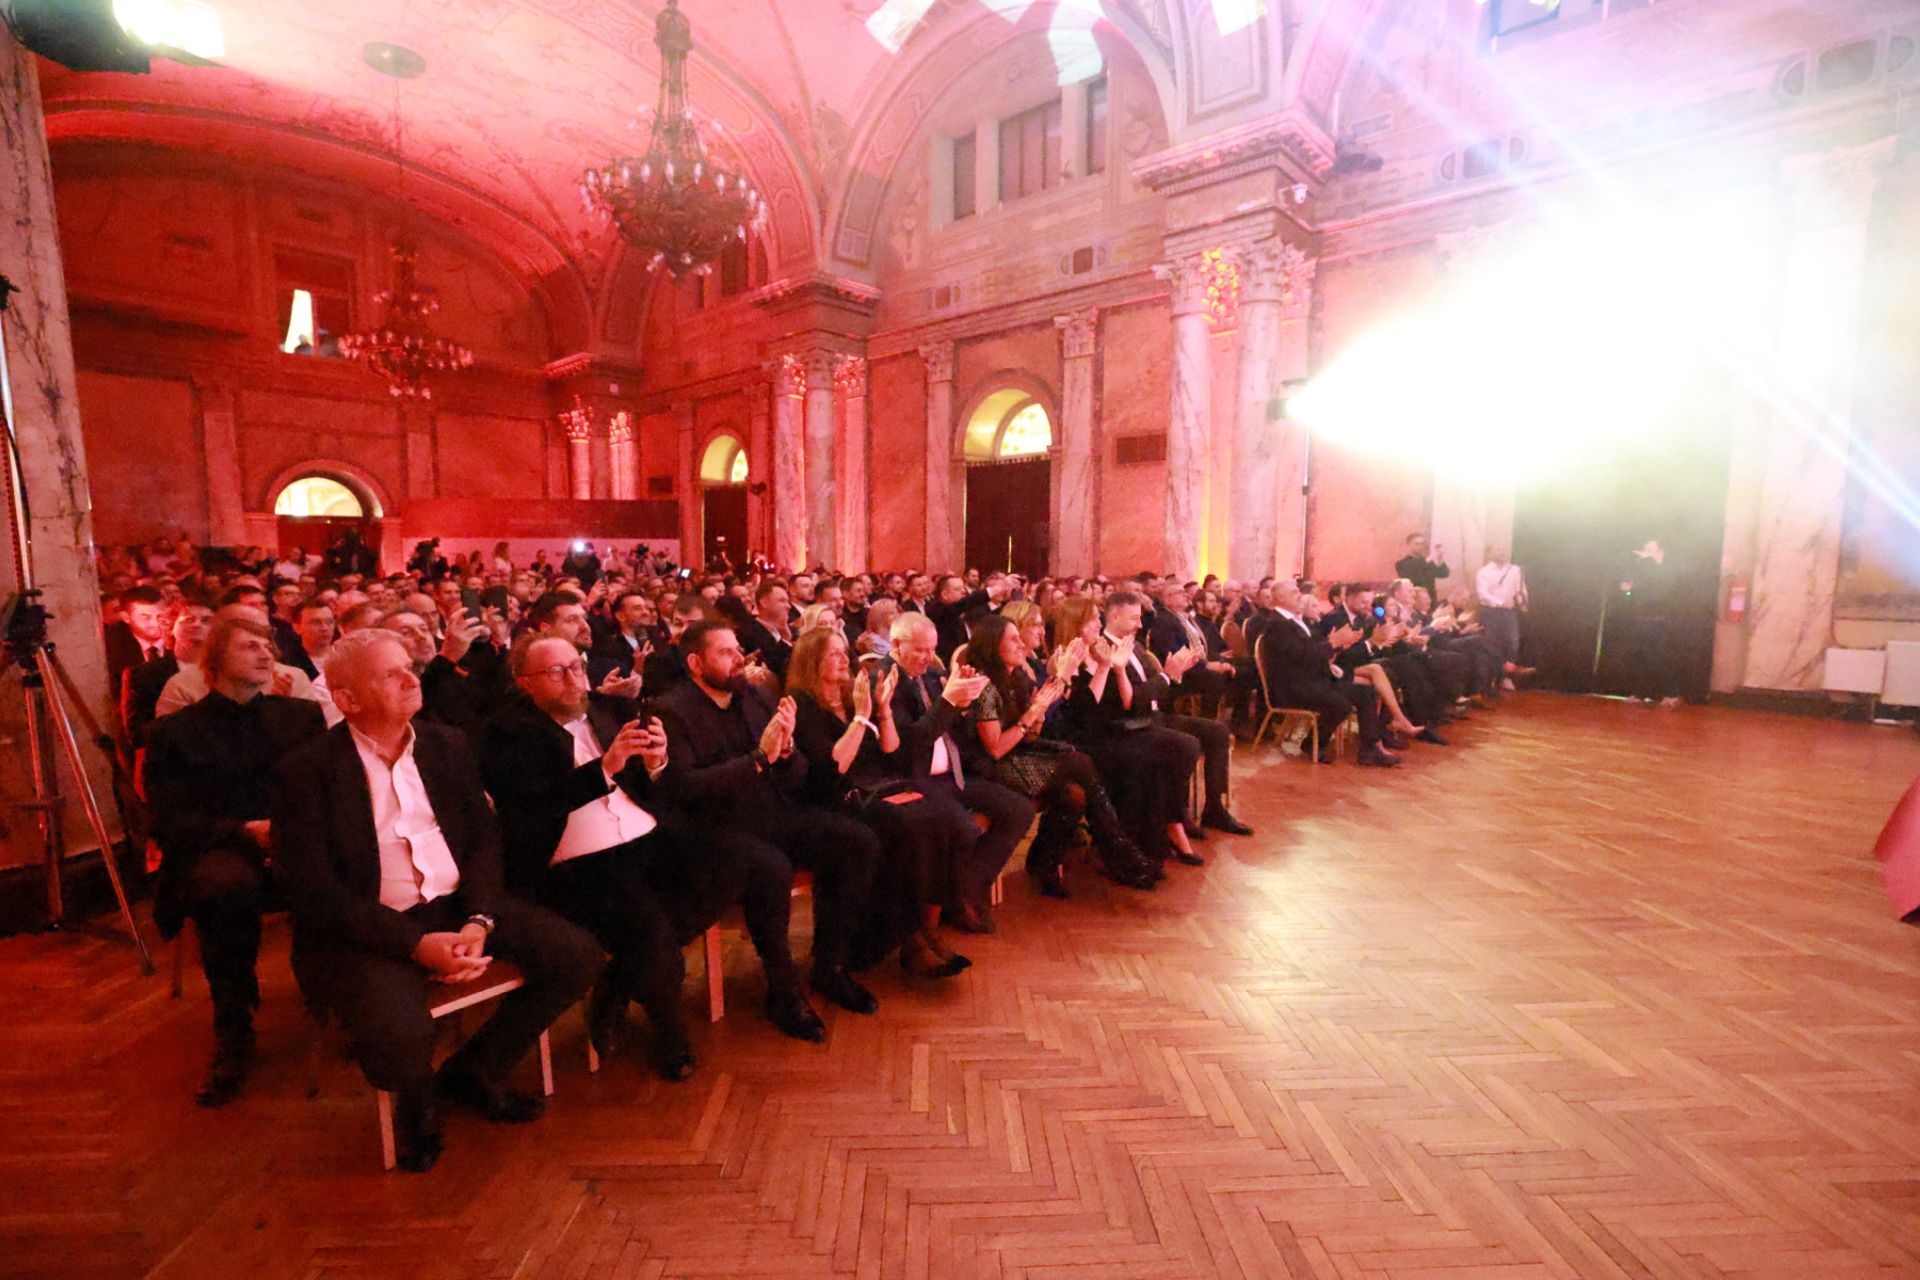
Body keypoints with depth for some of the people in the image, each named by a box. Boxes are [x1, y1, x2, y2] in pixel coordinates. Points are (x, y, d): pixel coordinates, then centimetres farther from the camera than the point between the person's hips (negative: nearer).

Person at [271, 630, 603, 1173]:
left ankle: (472, 1069, 14)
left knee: (578, 955, -12)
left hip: (459, 905, 5)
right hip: (367, 928, -4)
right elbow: (314, 891, -11)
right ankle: (416, 1101, 9)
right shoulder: (304, 772, -6)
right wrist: (416, 944, -21)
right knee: (398, 1034, -33)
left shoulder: (446, 743, 8)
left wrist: (478, 920, -11)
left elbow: (484, 838, 6)